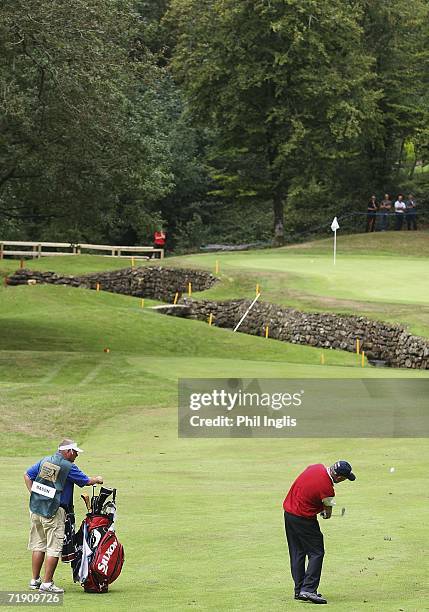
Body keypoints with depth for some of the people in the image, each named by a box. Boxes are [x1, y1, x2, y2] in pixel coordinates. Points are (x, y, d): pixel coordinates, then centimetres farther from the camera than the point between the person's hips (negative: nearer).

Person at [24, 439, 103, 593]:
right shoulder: (68, 467, -10)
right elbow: (86, 481, 0)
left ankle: (35, 580, 20)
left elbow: (27, 475, 12)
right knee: (54, 548, -2)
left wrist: (34, 494, 11)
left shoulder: (45, 461, 9)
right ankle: (47, 583, -2)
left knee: (38, 545, 15)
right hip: (54, 511, -7)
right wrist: (97, 480, 20)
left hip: (35, 508, 7)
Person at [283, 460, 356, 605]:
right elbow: (328, 513, -4)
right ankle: (308, 590, -10)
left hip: (288, 511, 9)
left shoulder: (317, 467, -1)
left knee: (297, 553, 14)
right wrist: (326, 513, 20)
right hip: (304, 519, -9)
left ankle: (299, 590, 19)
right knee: (316, 553, -2)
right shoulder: (327, 488, -23)